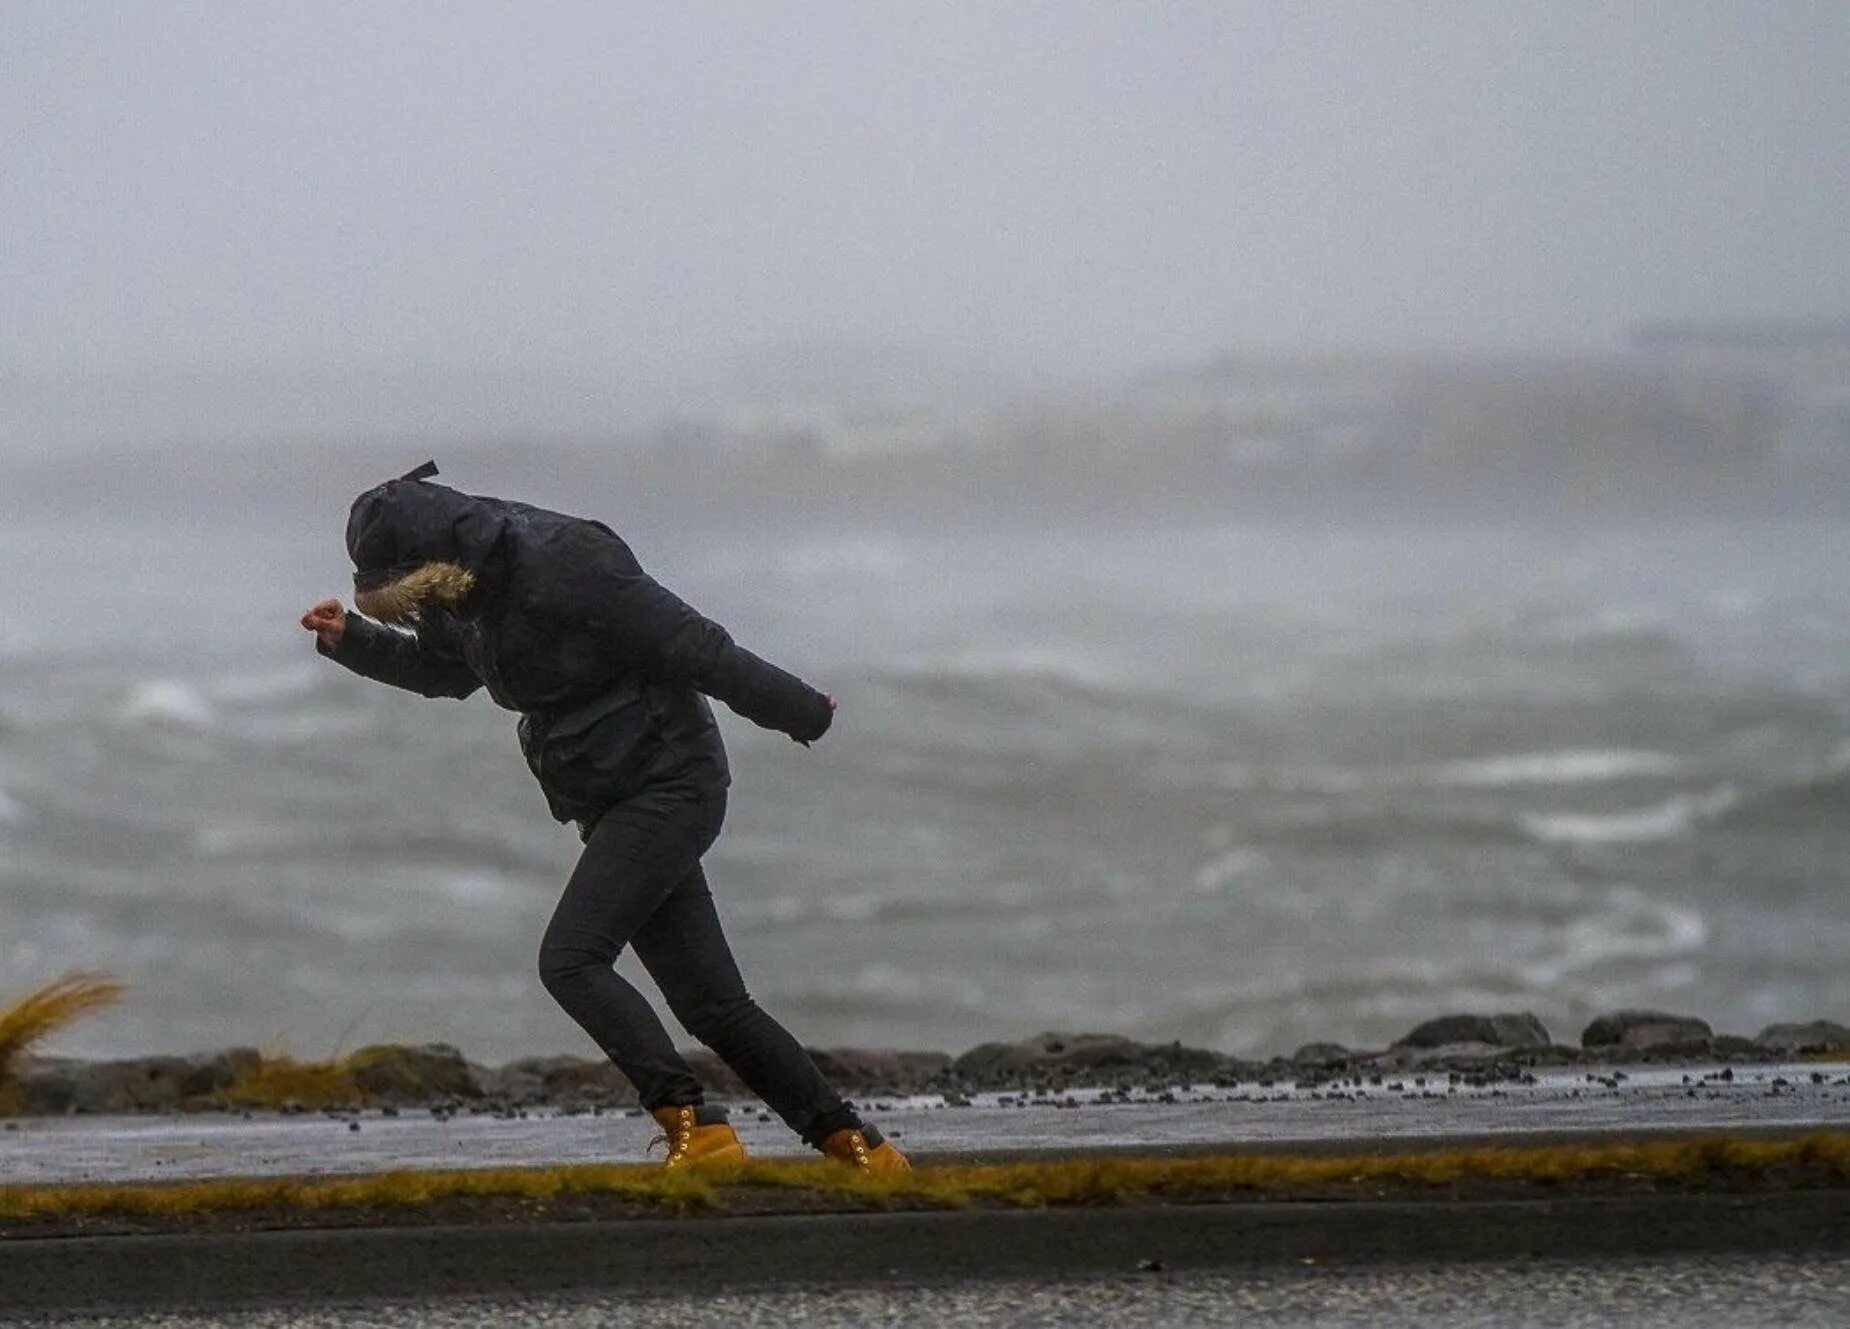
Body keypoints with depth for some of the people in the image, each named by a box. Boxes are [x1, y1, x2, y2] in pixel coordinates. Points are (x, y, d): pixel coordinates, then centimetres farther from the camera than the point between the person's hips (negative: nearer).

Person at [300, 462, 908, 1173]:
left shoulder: (562, 566, -22)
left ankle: (693, 1125, -21)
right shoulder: (468, 596, 7)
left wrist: (801, 711, -12)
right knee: (709, 1001, 7)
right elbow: (438, 667, 30)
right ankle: (852, 1142, 12)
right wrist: (350, 639, 15)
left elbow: (695, 647, -17)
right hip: (616, 806, 9)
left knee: (571, 960, -19)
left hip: (668, 786, -9)